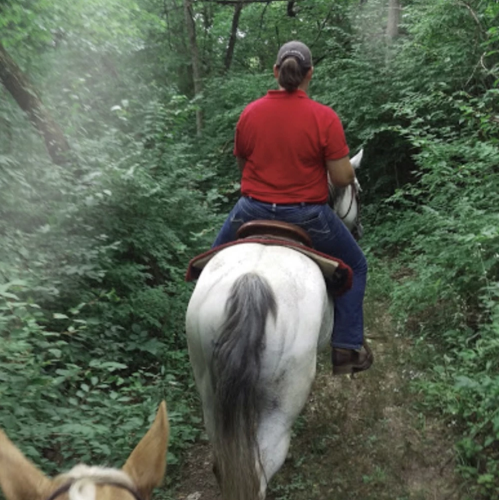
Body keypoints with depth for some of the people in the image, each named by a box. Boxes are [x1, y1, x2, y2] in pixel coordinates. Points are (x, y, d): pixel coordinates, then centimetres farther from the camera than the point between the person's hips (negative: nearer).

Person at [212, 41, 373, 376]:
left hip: (253, 212, 3)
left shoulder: (249, 113, -3)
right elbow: (342, 178, -12)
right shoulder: (325, 118, -13)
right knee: (354, 267, 21)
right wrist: (349, 171, 11)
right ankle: (347, 348, 19)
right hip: (307, 217, -2)